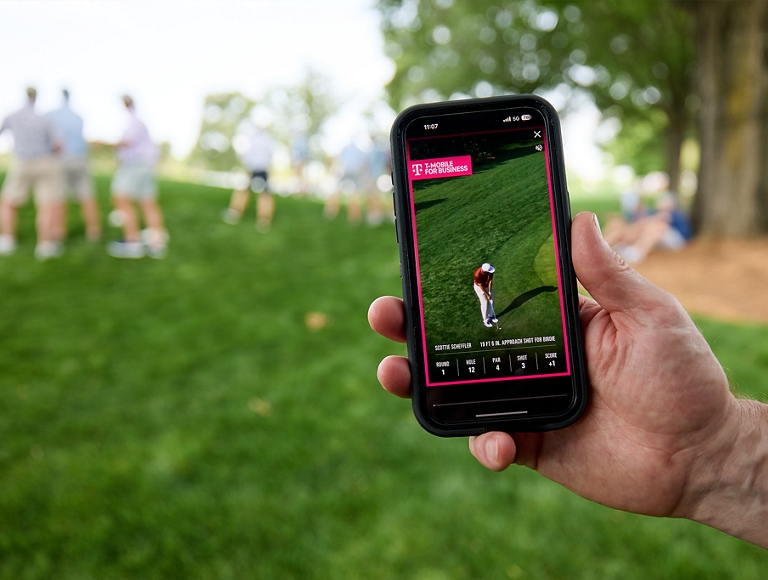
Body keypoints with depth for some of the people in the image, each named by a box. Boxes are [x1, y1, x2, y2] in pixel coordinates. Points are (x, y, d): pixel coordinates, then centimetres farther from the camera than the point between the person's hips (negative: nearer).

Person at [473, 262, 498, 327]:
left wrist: (489, 292, -16)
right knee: (484, 303, -2)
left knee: (491, 301, 11)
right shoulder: (478, 274, -39)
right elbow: (481, 286, -27)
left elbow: (490, 280, -17)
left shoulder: (490, 269, -28)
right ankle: (486, 320, 13)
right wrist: (487, 295, -19)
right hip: (479, 287, -5)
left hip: (488, 285, 5)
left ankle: (491, 316, 31)